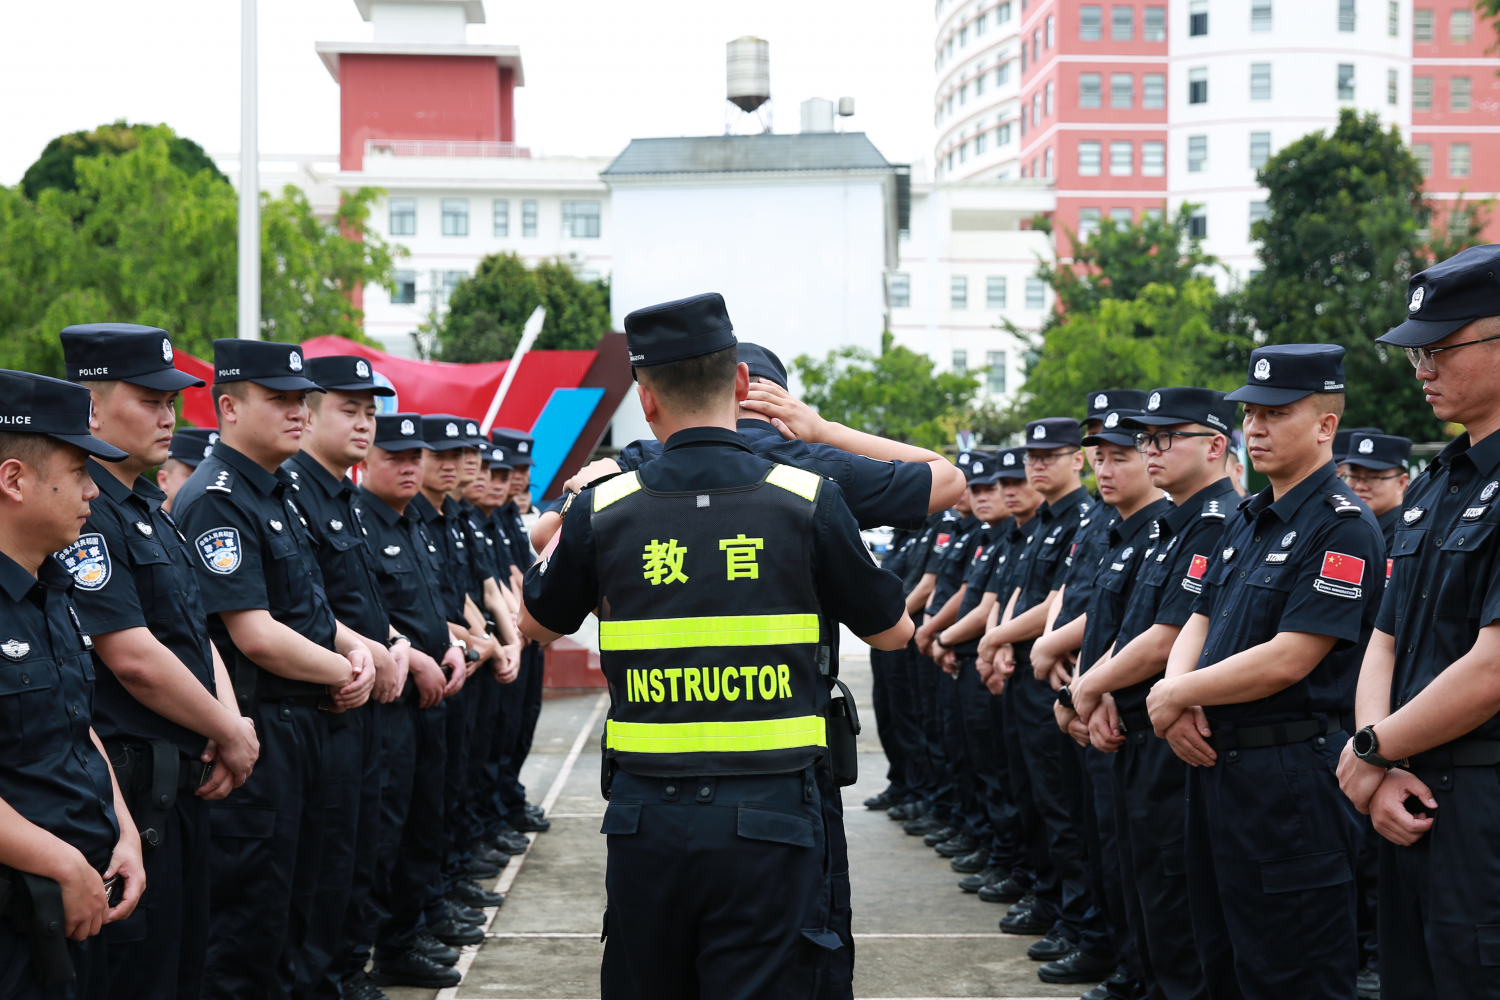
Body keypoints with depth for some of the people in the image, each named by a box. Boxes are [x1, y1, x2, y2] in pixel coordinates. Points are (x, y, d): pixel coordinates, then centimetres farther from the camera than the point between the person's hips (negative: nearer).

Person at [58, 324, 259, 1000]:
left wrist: (230, 721, 0)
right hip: (131, 784, -10)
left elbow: (197, 631, 17)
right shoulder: (84, 513, -16)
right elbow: (134, 658, -21)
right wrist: (231, 734, -9)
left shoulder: (149, 509, 16)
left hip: (184, 781, 10)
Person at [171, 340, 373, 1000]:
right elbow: (255, 636, -21)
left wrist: (356, 649, 1)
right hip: (257, 732, -10)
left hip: (306, 721, 10)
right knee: (249, 916, -3)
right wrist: (344, 673, -9)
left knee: (294, 901, 16)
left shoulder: (281, 494, 14)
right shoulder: (216, 500, -16)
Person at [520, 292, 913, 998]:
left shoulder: (602, 510, -1)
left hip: (646, 815, 2)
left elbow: (536, 624, 17)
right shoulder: (807, 502, -5)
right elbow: (894, 632, 9)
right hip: (771, 816, -2)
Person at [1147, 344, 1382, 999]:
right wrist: (1179, 700, -5)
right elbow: (1200, 622, 17)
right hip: (1215, 760, 9)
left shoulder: (1342, 526, -14)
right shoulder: (1245, 521, 15)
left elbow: (1288, 658, -21)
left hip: (1291, 775, -9)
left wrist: (1174, 696, -11)